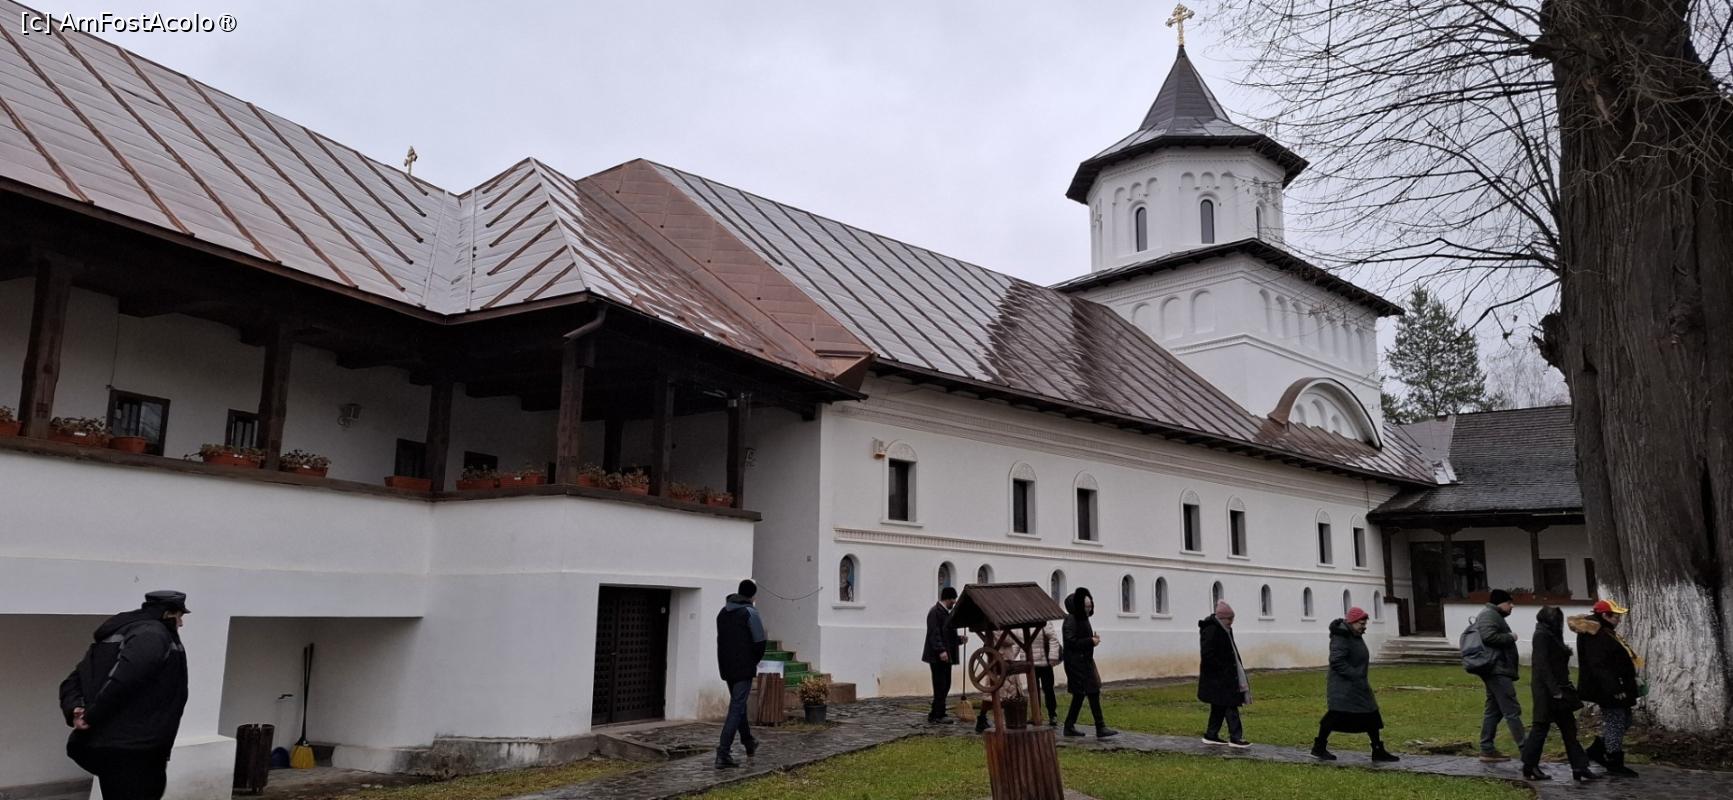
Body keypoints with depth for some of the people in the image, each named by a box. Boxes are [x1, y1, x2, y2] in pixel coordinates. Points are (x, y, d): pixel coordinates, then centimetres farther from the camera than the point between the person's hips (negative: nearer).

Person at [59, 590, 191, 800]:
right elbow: (121, 680, -26)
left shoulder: (112, 636, 21)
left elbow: (72, 682, 17)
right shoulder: (153, 636, -11)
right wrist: (92, 717, -15)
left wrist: (75, 710, -1)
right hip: (132, 751, -10)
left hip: (103, 746, 10)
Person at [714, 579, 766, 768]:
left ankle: (749, 743, 37)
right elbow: (759, 642, -13)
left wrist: (725, 663, 14)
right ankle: (723, 754, -11)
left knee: (738, 704, 21)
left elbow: (721, 639, 13)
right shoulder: (750, 613, -11)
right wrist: (755, 661, 4)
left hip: (726, 667, 7)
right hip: (743, 667, -7)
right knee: (737, 708, -5)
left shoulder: (723, 612, 11)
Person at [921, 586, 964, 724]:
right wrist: (941, 650, -26)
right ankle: (938, 716, -1)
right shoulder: (935, 612, -13)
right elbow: (934, 633, -20)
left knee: (944, 686, 11)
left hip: (946, 656, 10)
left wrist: (959, 640, 18)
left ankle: (935, 715, 19)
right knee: (941, 686, -6)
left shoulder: (946, 612, 19)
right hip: (938, 656, -10)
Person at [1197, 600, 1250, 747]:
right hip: (1218, 678, -10)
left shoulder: (1225, 630, 14)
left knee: (1219, 707, 13)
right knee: (1230, 706, -9)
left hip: (1227, 676, 10)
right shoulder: (1211, 630, -17)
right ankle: (1235, 737, -6)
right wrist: (1222, 668, -21)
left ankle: (1211, 735, 20)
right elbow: (1207, 654, -21)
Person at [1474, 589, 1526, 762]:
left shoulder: (1494, 616, 25)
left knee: (1493, 710, 11)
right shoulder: (1489, 615, -10)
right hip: (1497, 670, -11)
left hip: (1496, 671, 11)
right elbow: (1488, 636, -24)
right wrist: (1510, 637, -13)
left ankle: (1487, 750, 12)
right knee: (1512, 710, -11)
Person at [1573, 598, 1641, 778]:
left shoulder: (1607, 633, 14)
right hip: (1609, 691, -11)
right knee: (1615, 724, -2)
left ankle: (1596, 751, 26)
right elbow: (1599, 667, -27)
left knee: (1623, 722, 18)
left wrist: (1631, 682, 26)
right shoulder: (1597, 637, -22)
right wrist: (1615, 689, -28)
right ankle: (1615, 764, 8)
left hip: (1615, 688, 11)